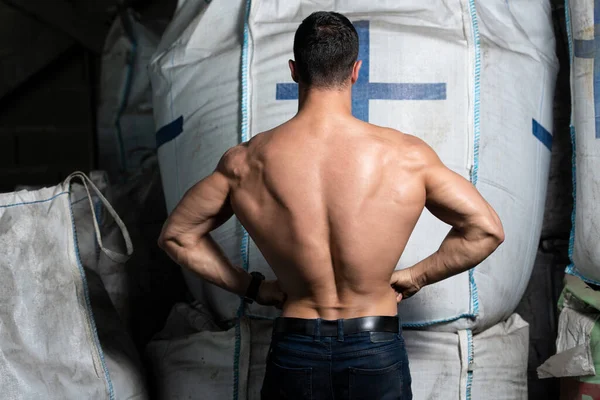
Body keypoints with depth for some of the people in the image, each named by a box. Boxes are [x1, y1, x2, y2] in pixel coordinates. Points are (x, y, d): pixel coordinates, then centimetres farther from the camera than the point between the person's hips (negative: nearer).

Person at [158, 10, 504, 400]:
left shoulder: (246, 163, -8)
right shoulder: (406, 155, -11)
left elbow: (177, 236, 4)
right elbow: (486, 229, -4)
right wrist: (415, 277, 6)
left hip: (295, 354, 1)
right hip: (377, 354, -1)